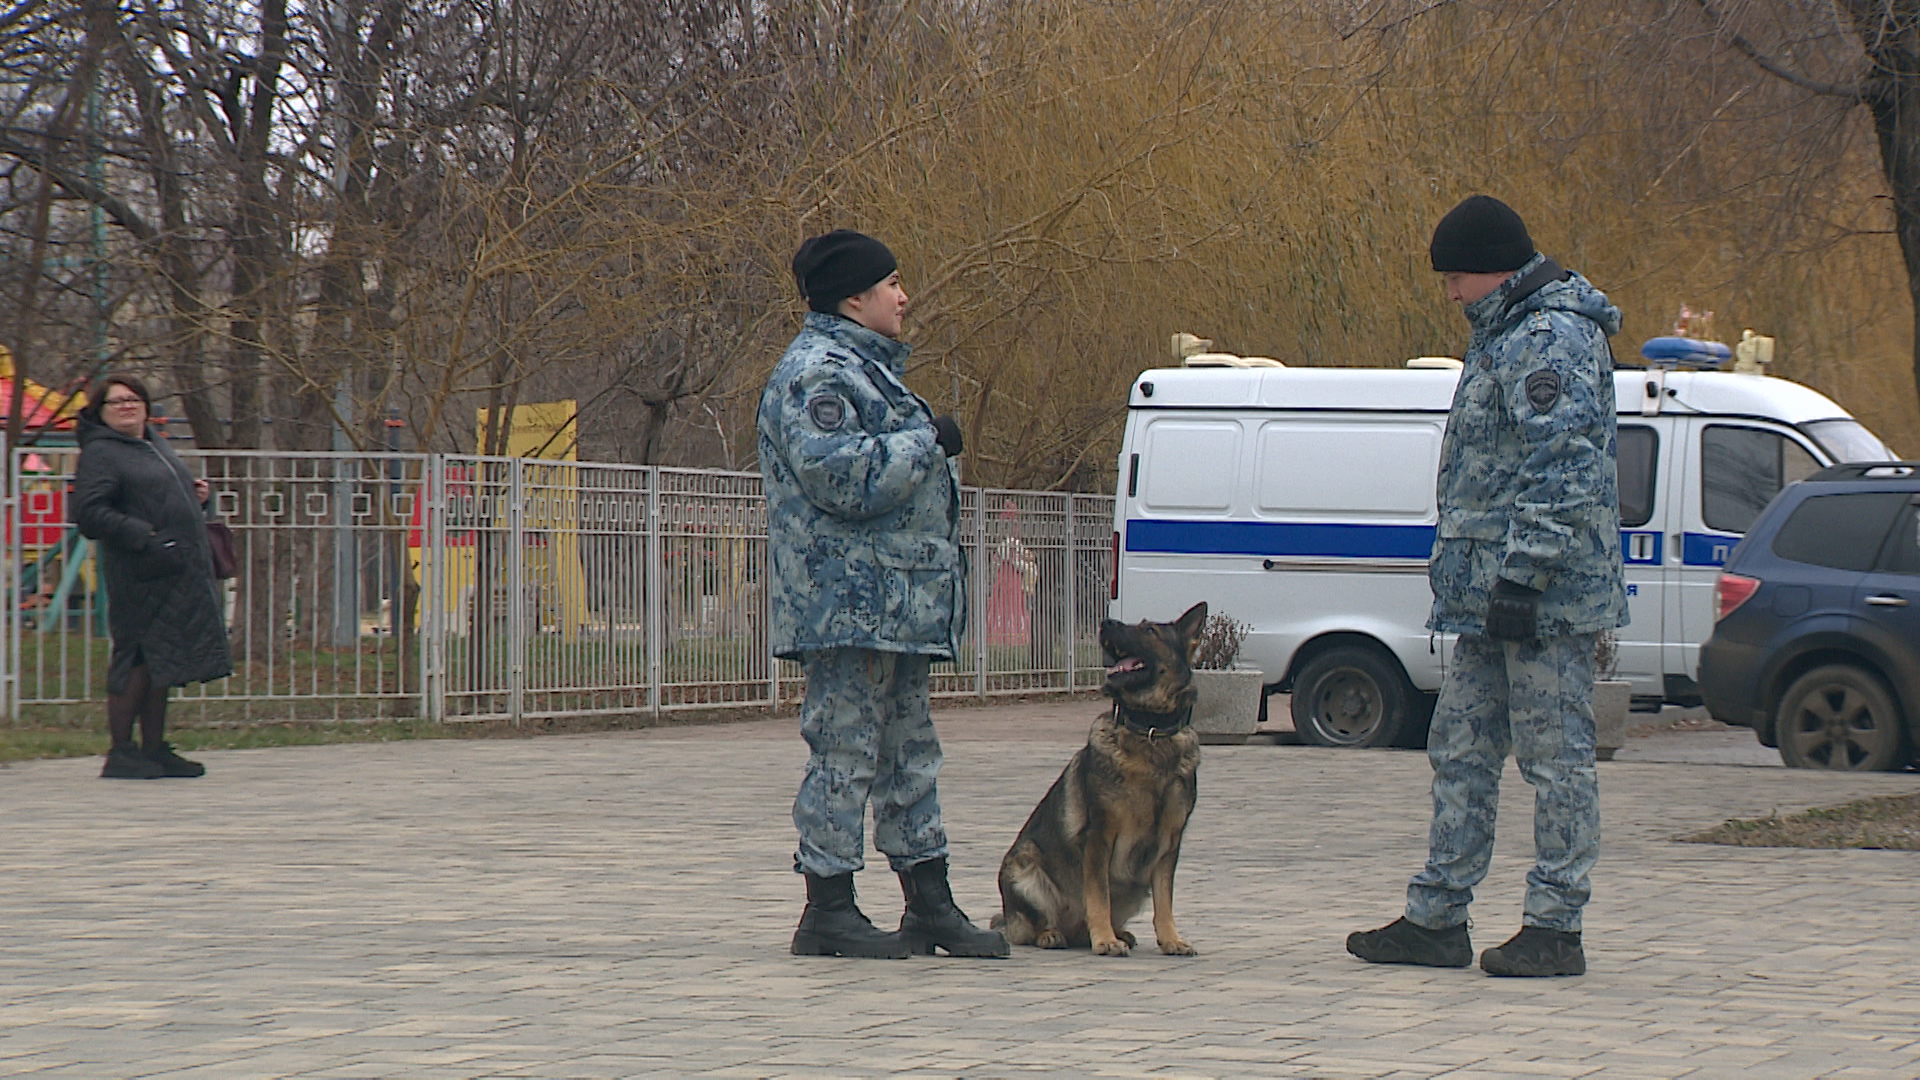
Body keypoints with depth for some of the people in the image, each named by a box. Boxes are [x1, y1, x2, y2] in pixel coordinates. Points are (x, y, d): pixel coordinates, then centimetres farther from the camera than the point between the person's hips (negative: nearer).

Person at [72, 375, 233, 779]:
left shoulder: (156, 446, 20)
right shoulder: (100, 454, -7)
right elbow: (89, 513, -18)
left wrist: (197, 495, 11)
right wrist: (144, 536, -25)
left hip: (181, 575, 9)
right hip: (139, 577, -9)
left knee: (160, 664, 12)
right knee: (137, 660, -8)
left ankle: (155, 750, 17)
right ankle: (121, 753, -1)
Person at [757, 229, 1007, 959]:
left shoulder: (865, 367, 21)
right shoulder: (814, 373, -14)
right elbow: (840, 476, -26)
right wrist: (928, 443, -16)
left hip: (895, 605, 11)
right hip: (849, 604, -11)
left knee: (909, 750, 13)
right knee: (846, 748, -8)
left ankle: (929, 904, 18)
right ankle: (829, 908, -4)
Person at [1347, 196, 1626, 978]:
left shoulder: (1551, 340, -15)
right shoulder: (1511, 334, 19)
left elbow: (1562, 469, -23)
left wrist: (1524, 574, -25)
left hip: (1541, 594, -11)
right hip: (1490, 594, 11)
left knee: (1556, 757, -5)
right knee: (1461, 752, 12)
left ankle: (1555, 929, -2)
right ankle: (1436, 920, 16)